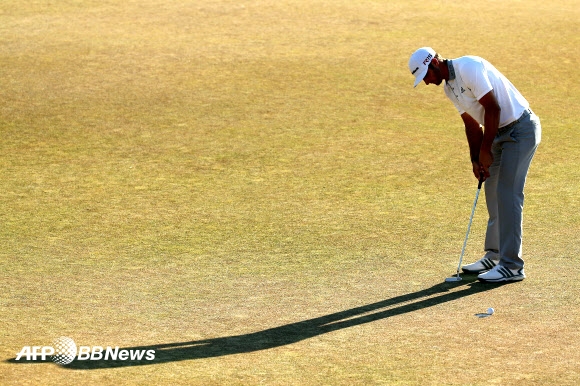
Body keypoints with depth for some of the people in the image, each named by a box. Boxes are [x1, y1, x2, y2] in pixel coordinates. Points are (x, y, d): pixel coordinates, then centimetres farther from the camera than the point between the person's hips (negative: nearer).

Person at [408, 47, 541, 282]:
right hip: (500, 133, 10)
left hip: (520, 129, -10)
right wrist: (475, 159, 2)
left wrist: (485, 150, -15)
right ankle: (494, 257, 23)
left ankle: (511, 266, -10)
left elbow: (493, 108, -22)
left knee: (508, 195, -11)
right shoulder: (449, 87, 9)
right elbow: (472, 124, 13)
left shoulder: (468, 67, -20)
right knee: (493, 192, 13)